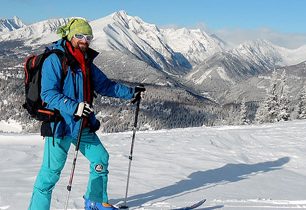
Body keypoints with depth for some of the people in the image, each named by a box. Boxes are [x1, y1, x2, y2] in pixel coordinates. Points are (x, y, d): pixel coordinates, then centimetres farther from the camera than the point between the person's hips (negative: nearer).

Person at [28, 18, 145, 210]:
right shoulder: (55, 59, -12)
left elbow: (105, 85, 21)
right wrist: (74, 107, -32)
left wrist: (131, 92, 15)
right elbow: (48, 94, -20)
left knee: (101, 158, 14)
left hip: (84, 126, 8)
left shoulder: (86, 62, 12)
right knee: (51, 171, -7)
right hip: (60, 125, -8)